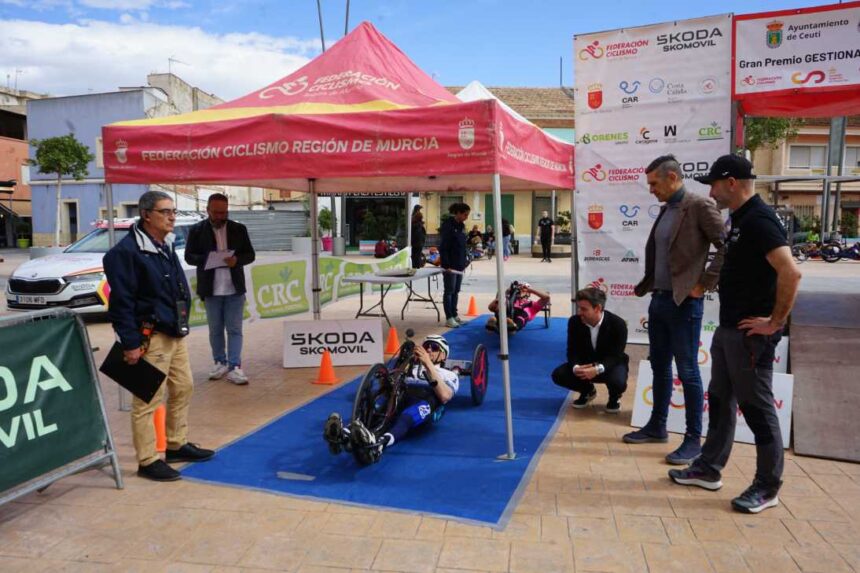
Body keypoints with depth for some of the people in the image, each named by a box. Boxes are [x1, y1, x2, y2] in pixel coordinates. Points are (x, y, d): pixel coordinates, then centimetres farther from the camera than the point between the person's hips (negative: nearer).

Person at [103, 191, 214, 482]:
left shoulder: (166, 246, 14)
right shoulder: (127, 251, -15)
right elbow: (121, 302, -18)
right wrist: (130, 343, -19)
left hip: (175, 333, 9)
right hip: (150, 337, -9)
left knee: (183, 388, 17)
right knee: (148, 399, -2)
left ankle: (178, 445, 32)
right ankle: (148, 461, 10)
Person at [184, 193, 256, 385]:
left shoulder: (239, 229, 5)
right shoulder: (197, 230, 1)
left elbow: (250, 254, 6)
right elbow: (189, 256, 1)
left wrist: (237, 259, -15)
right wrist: (207, 259, -18)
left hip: (235, 288, 0)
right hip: (211, 289, 0)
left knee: (234, 329, 0)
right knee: (215, 330, 12)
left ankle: (235, 367, 2)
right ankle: (220, 362, 26)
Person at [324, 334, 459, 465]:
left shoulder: (449, 375, 25)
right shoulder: (410, 369, 36)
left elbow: (444, 396, -1)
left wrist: (429, 365, -6)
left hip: (427, 405, -4)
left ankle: (378, 443, -69)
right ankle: (347, 436, -61)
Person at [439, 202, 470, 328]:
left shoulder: (461, 226, 12)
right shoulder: (447, 225, -12)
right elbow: (443, 247, -16)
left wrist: (464, 263, 14)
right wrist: (446, 265, -19)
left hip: (459, 265, 8)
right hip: (450, 265, -8)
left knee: (456, 291, 13)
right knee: (449, 291, -2)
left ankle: (455, 315, 21)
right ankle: (449, 318, 3)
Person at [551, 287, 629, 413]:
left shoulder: (617, 324, -24)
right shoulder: (574, 322, -16)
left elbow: (616, 356, -25)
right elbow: (572, 350, -11)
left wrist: (598, 369, -44)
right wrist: (575, 367, -35)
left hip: (611, 364, -3)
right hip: (585, 364, 3)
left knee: (618, 382, -37)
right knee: (558, 375, -20)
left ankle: (614, 397, 5)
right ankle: (587, 391, 12)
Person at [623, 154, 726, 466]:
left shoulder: (700, 206, -11)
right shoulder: (665, 210, 13)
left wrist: (703, 284, -16)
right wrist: (646, 287, 11)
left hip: (684, 302, -8)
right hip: (658, 299, 8)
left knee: (687, 371, 0)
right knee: (660, 367, 16)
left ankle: (693, 439, 12)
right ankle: (657, 427, 29)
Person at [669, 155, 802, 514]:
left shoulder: (759, 220, -18)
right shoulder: (739, 219, 12)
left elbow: (791, 272, -28)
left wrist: (775, 322, -21)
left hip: (751, 333, -10)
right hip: (728, 329, 10)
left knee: (757, 407, 1)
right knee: (720, 400, 16)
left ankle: (767, 487, 16)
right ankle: (708, 469, 29)